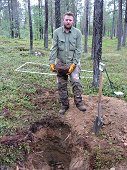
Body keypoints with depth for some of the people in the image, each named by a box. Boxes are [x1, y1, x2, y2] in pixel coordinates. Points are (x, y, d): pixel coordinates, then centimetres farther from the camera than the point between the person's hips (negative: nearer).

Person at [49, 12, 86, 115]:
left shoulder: (77, 33, -4)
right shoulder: (57, 32, -2)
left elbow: (78, 49, -7)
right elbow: (54, 48, -4)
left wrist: (74, 63, -15)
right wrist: (52, 62, -13)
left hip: (73, 62, -1)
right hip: (60, 63, 2)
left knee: (76, 81, -14)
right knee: (61, 85, 6)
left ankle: (79, 102, 2)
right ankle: (64, 105, 19)